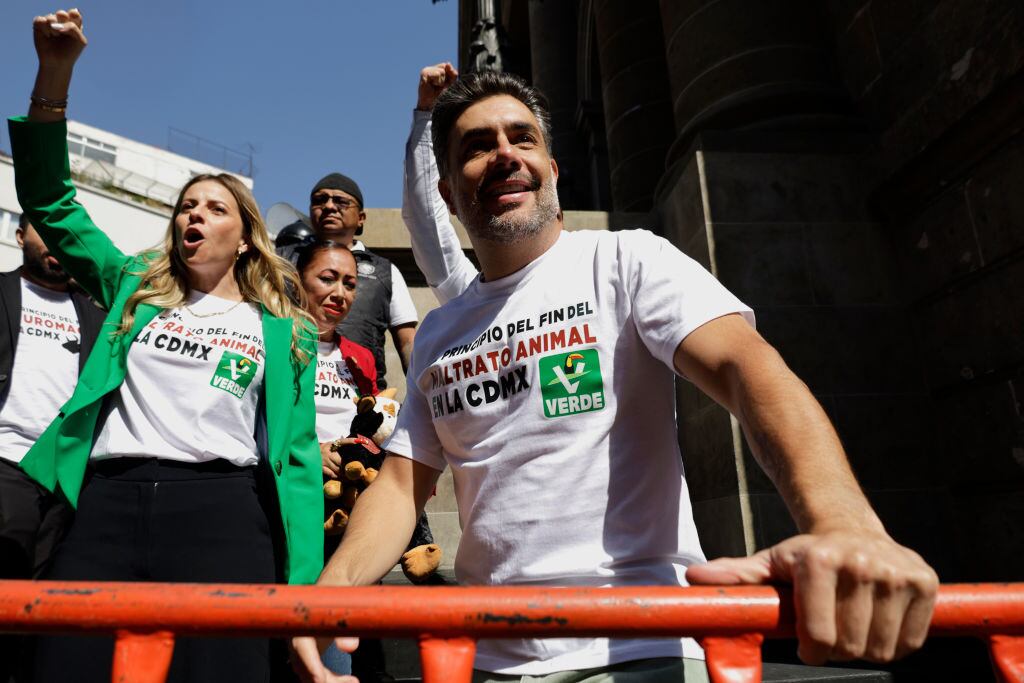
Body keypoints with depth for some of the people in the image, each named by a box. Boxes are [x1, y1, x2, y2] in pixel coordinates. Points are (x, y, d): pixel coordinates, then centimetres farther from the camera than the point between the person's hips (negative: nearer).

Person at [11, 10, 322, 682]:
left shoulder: (284, 333, 13)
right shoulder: (135, 291, 22)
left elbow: (298, 458, 8)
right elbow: (51, 202, 20)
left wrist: (304, 582, -3)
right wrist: (55, 73, 10)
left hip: (222, 508, -2)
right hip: (104, 502, 3)